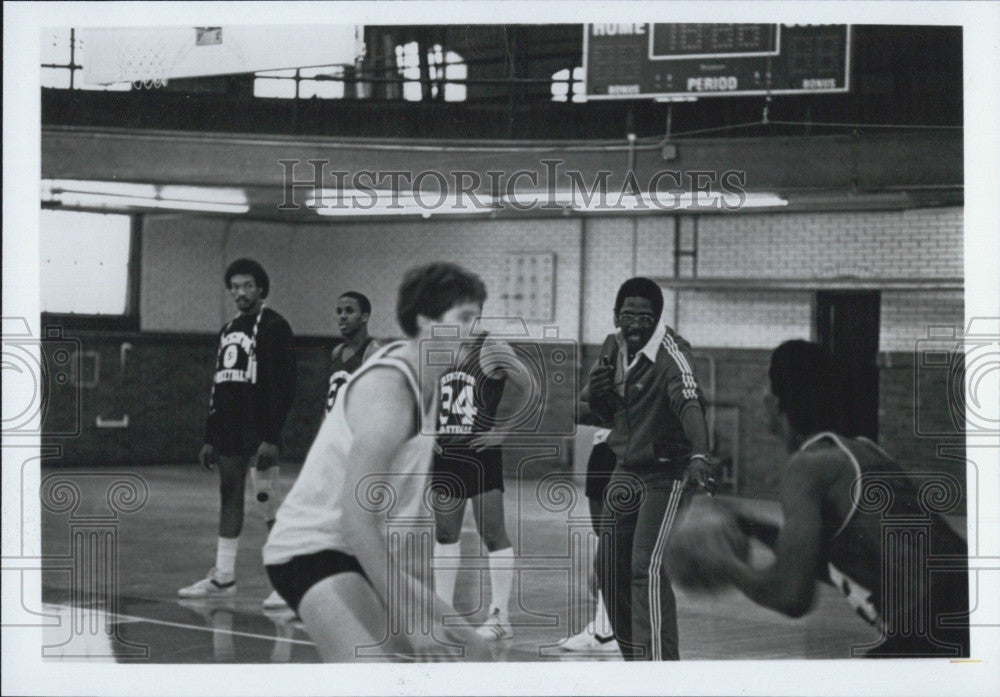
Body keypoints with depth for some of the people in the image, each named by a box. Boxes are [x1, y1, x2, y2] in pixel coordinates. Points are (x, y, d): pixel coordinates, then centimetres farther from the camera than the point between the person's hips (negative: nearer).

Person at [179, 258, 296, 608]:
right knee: (229, 495, 10)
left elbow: (284, 385, -14)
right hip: (229, 432, 8)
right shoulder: (228, 330, 18)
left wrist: (271, 437, -20)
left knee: (266, 500, -8)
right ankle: (223, 577, 14)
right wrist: (209, 438, 17)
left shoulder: (273, 327, -7)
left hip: (259, 433, -8)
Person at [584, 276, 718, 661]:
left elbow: (690, 403, -34)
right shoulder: (613, 347, 5)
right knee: (612, 569, 11)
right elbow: (600, 411, 16)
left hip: (666, 474, -8)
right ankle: (634, 657, 26)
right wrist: (596, 390, -8)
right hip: (625, 472, 8)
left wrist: (699, 455, -51)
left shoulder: (670, 352, -18)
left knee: (647, 568, -19)